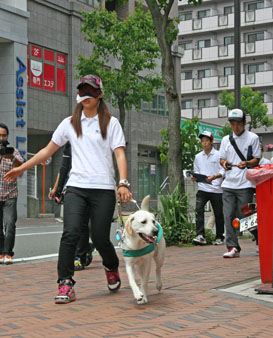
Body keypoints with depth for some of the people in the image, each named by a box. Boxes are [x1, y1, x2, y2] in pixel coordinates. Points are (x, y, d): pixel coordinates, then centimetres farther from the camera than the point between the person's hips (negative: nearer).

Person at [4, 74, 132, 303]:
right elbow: (48, 150, 19)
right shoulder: (69, 123, 13)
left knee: (100, 238, -1)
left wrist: (123, 183, -17)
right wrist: (21, 168, 17)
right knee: (71, 233, -15)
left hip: (103, 189, -2)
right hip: (76, 187, 2)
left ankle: (112, 268, 31)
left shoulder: (110, 123, 6)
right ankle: (65, 284, -13)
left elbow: (120, 155, -3)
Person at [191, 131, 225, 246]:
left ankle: (219, 237, 19)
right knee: (199, 209, -18)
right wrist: (194, 177, -2)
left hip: (216, 189, -2)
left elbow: (223, 171, -4)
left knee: (218, 214, 6)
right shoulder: (198, 157, 13)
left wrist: (214, 177, -20)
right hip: (202, 188, 2)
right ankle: (200, 236, -22)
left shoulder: (218, 155, 0)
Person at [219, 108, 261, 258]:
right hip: (228, 184, 4)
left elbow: (257, 159, 3)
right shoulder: (226, 139, 15)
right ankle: (232, 247, -4)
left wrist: (247, 163, -18)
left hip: (245, 184, -4)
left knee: (244, 216, -5)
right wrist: (224, 163, -6)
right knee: (228, 215, -5)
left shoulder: (253, 138, 4)